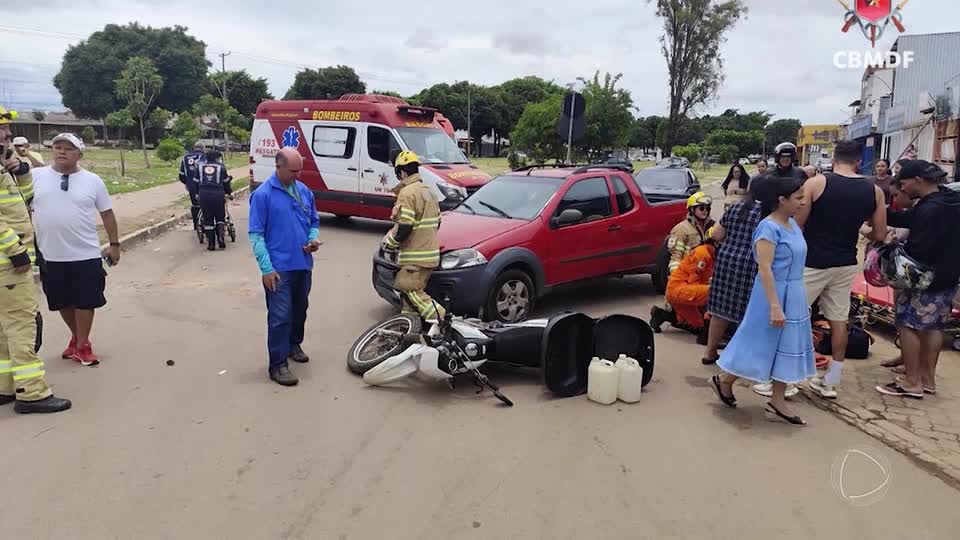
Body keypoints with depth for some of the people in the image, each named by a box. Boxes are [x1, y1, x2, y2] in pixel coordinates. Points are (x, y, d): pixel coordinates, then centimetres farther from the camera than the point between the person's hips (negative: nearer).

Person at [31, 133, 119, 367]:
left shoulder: (92, 180, 0)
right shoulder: (35, 176, 1)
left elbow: (107, 213, 6)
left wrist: (114, 244, 5)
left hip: (86, 255, -2)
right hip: (50, 256, 2)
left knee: (85, 301, 5)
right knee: (62, 302, 15)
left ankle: (82, 345, 20)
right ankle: (76, 337, 37)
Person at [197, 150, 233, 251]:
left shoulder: (200, 167, 15)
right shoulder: (221, 167, 9)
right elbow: (226, 182, 13)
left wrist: (197, 194, 28)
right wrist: (229, 192, 28)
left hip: (203, 194, 2)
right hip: (218, 194, -2)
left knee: (208, 219, 6)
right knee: (220, 217, 13)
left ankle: (211, 244, 6)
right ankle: (220, 237, -7)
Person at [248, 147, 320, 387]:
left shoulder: (305, 191, 7)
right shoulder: (263, 194, -10)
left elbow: (314, 222, 19)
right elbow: (255, 235, -11)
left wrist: (313, 239, -4)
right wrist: (266, 268, -17)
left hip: (303, 265, 6)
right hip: (278, 268, -6)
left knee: (300, 310, 19)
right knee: (280, 316, -6)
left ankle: (294, 345, 40)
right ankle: (277, 364, 2)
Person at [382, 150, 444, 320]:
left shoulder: (407, 193, -13)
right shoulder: (428, 191, 18)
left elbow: (403, 228, -20)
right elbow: (436, 223, 21)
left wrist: (388, 242, -4)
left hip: (416, 257, -10)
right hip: (430, 253, 10)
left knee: (411, 291, -7)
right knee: (411, 291, 15)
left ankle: (441, 319, -12)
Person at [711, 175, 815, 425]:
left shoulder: (793, 225, 8)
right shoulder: (769, 228, -18)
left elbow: (795, 264, 16)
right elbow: (765, 269, -23)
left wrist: (802, 300, 18)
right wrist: (775, 306, -27)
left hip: (794, 296, 8)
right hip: (774, 294, -8)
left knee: (786, 347, 11)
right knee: (761, 345, 2)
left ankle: (777, 401, 21)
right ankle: (724, 380, 22)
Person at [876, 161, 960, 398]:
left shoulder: (931, 209, -24)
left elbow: (917, 249, -26)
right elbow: (908, 218, 9)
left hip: (926, 279, -10)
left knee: (907, 325, -1)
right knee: (934, 327, 16)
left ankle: (912, 383, 4)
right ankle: (928, 378, 27)